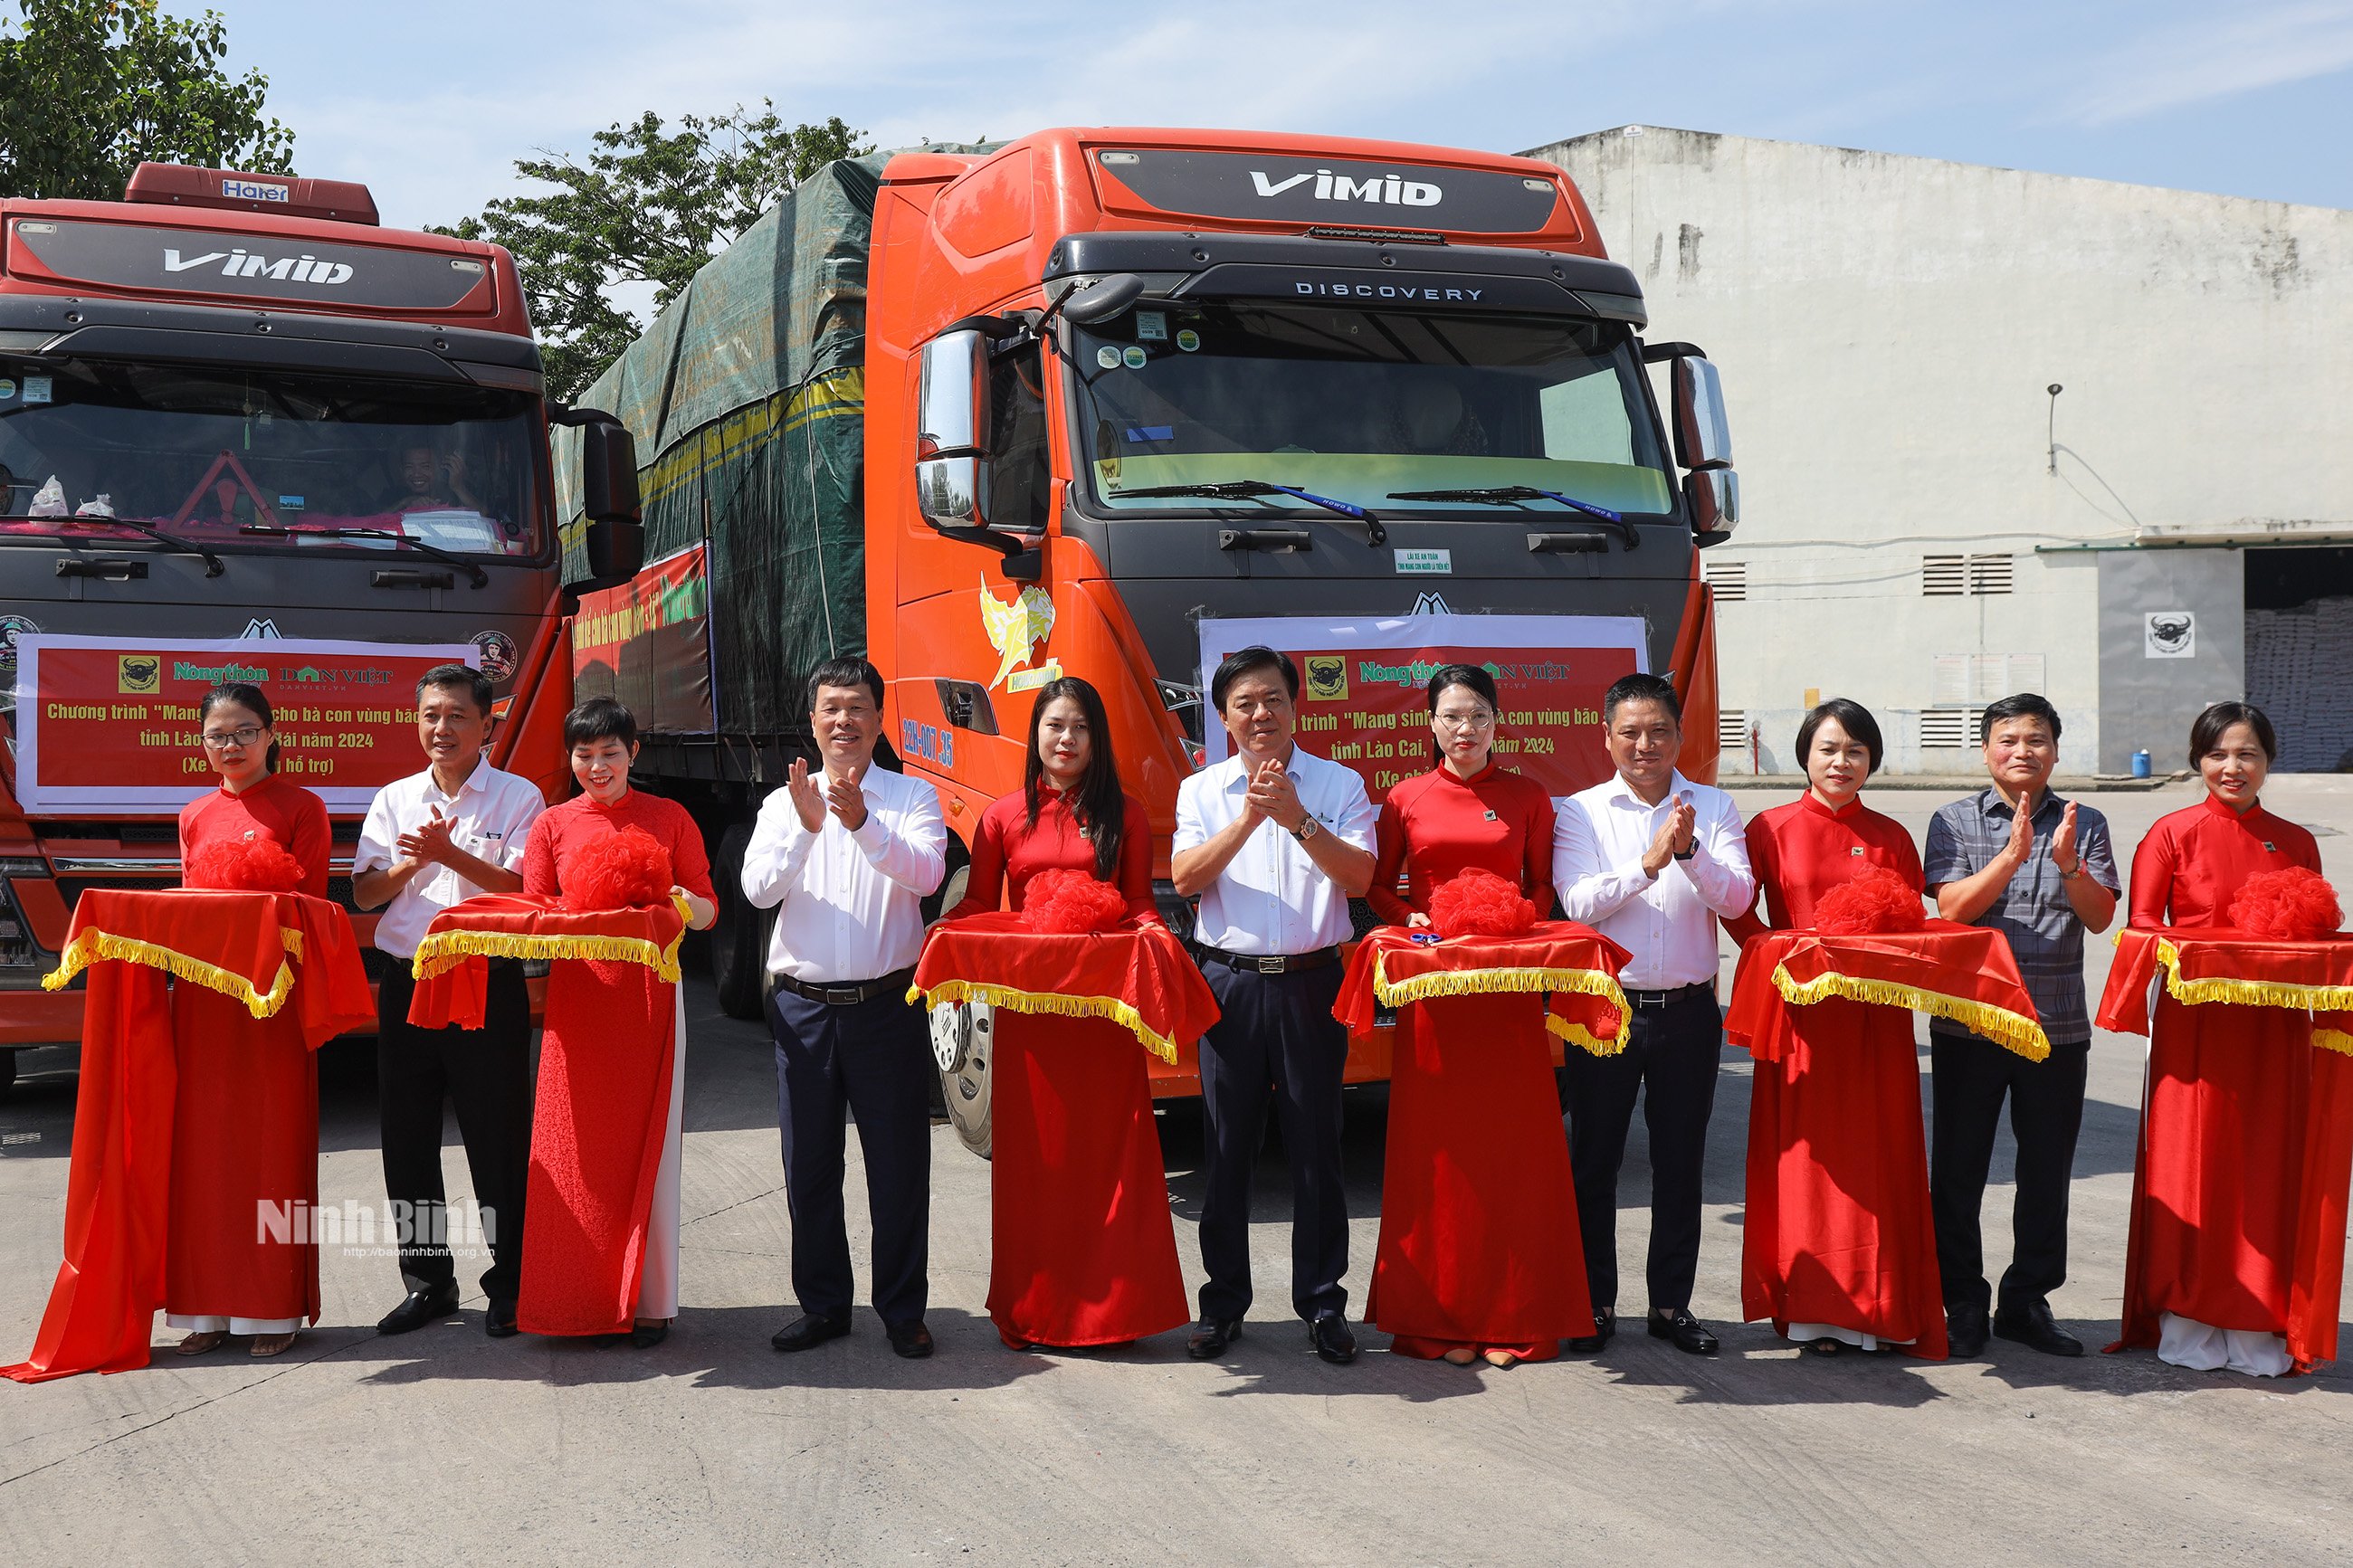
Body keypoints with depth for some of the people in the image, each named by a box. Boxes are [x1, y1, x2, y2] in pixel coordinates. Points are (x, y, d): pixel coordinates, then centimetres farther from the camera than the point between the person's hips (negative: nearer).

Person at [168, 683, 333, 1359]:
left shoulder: (300, 808, 2)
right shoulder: (195, 817, 15)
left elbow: (305, 904, -4)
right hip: (203, 996, 4)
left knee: (273, 1144, -2)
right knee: (204, 1143, 3)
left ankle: (276, 1308, 5)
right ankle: (212, 1308, 9)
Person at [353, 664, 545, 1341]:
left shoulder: (518, 798, -1)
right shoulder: (394, 800, 12)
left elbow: (522, 888, -12)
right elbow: (364, 892, 6)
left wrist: (448, 852, -21)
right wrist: (410, 864, -13)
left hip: (489, 986, -4)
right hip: (407, 983, 5)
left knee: (496, 1137, 0)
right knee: (407, 1136, 9)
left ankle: (508, 1285, 11)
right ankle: (427, 1281, 21)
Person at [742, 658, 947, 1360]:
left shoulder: (913, 797, 3)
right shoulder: (783, 802, 8)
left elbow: (926, 874, -15)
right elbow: (758, 888, -6)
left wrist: (863, 823, -30)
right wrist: (805, 826, -21)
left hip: (888, 1005, -2)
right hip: (803, 1005, 2)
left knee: (899, 1164, 3)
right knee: (808, 1165, 8)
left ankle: (902, 1311, 14)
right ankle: (822, 1304, 21)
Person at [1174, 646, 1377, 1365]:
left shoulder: (1339, 785, 6)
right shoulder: (1202, 790, 9)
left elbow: (1359, 876, -6)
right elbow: (1185, 877, -5)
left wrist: (1297, 819, -17)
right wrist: (1247, 819, -15)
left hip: (1310, 982, -1)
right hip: (1229, 981, 1)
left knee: (1316, 1148, 3)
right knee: (1226, 1149, 5)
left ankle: (1322, 1304, 13)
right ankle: (1224, 1302, 16)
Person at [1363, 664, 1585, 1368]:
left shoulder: (1527, 797, 7)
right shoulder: (1406, 799, 6)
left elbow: (1543, 886, 11)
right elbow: (1377, 887, 10)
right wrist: (1414, 920, -8)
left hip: (1509, 982, 0)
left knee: (1513, 1144, 0)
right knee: (1435, 1149, 1)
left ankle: (1512, 1314, 9)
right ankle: (1437, 1315, 9)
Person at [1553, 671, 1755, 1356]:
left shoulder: (1713, 807, 5)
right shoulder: (1580, 812, 0)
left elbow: (1737, 897, -7)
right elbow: (1579, 902, -12)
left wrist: (1689, 851, -23)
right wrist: (1649, 861, -22)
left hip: (1688, 1010, 1)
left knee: (1680, 1163, 9)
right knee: (1594, 1159, 4)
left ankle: (1672, 1303, 20)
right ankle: (1595, 1305, 15)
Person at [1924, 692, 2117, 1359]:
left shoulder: (2084, 824, 7)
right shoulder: (1955, 821, 3)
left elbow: (2101, 917, -1)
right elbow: (1952, 908, -9)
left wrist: (2068, 864, -19)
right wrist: (2013, 855, -20)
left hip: (2059, 1023, 2)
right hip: (1969, 1020, -2)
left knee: (2048, 1171, 9)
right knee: (1958, 1167, 3)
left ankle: (2027, 1302, 22)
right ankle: (1962, 1306, 14)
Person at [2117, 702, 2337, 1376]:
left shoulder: (2296, 842, 10)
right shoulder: (2173, 834, 0)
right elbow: (2141, 924, -2)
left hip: (2273, 1027, 3)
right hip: (2195, 1022, -3)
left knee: (2266, 1168, 4)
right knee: (2190, 1163, 0)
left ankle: (2256, 1326, 13)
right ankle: (2187, 1320, 11)